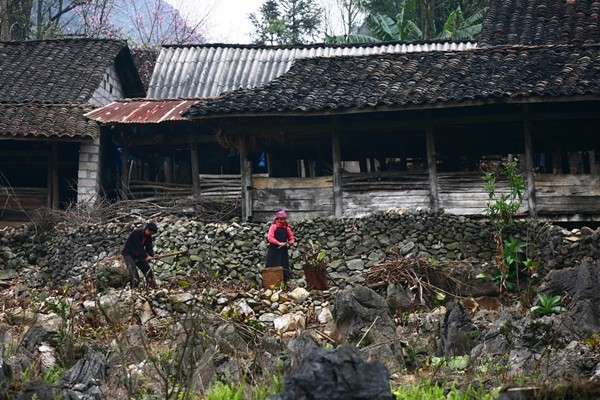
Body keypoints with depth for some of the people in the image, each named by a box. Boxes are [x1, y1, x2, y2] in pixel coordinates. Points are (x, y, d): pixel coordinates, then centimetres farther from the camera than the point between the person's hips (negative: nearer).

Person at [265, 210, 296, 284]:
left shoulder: (287, 228, 12)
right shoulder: (273, 226, -1)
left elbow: (291, 239, 16)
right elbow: (270, 238, -11)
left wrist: (290, 243, -8)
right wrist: (279, 243, -22)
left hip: (283, 251, 4)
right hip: (274, 251, -4)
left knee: (284, 267, 4)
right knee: (273, 267, -5)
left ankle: (285, 283, 9)